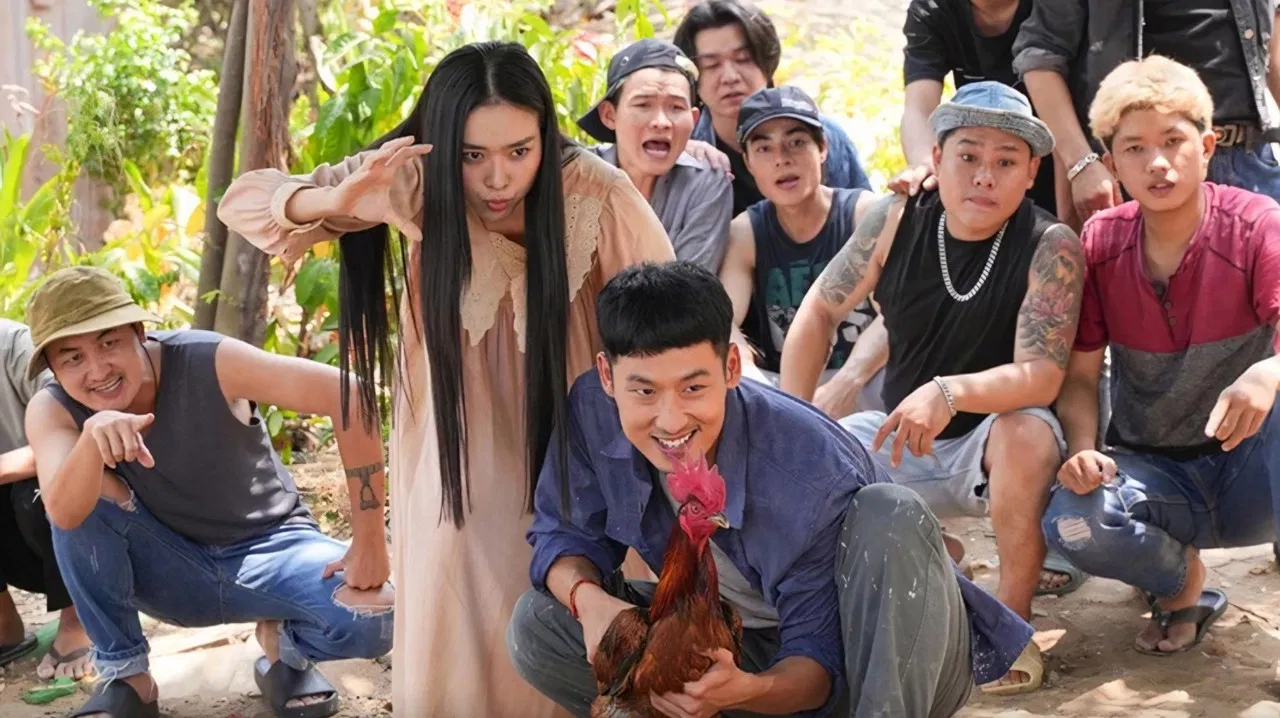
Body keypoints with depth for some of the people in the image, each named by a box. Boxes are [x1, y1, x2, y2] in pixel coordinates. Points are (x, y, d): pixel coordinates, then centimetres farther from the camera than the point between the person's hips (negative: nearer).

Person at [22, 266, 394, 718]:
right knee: (80, 499, -26)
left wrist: (369, 544, -30)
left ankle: (283, 643, 5)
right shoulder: (53, 410, -17)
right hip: (169, 571, 2)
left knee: (375, 618, -30)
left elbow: (347, 396, -31)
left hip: (265, 550, -2)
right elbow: (63, 515, -35)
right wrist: (92, 437, -56)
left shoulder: (207, 362, -25)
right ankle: (124, 675, -10)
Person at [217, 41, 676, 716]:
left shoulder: (597, 194, -24)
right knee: (450, 655, 6)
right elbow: (241, 202, -15)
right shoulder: (413, 180, -19)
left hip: (566, 448, -1)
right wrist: (337, 201, -36)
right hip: (453, 449, 1)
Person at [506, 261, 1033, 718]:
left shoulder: (812, 474, -32)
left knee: (888, 516, -36)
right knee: (536, 627, -12)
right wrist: (589, 599, -29)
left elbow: (824, 662, -26)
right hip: (744, 644, 5)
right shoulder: (591, 412, -19)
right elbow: (566, 534, -4)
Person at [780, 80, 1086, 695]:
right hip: (900, 441, 4)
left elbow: (1040, 376, -28)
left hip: (996, 446, -4)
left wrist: (948, 394, -45)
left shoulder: (1051, 248, -19)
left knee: (1026, 432, -37)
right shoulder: (896, 222, -9)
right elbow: (820, 311, 0)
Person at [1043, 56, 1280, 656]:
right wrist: (1082, 448, -22)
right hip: (1151, 472, 3)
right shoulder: (1099, 243, -4)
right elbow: (1080, 375, -2)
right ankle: (1182, 581, 6)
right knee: (1071, 521, -29)